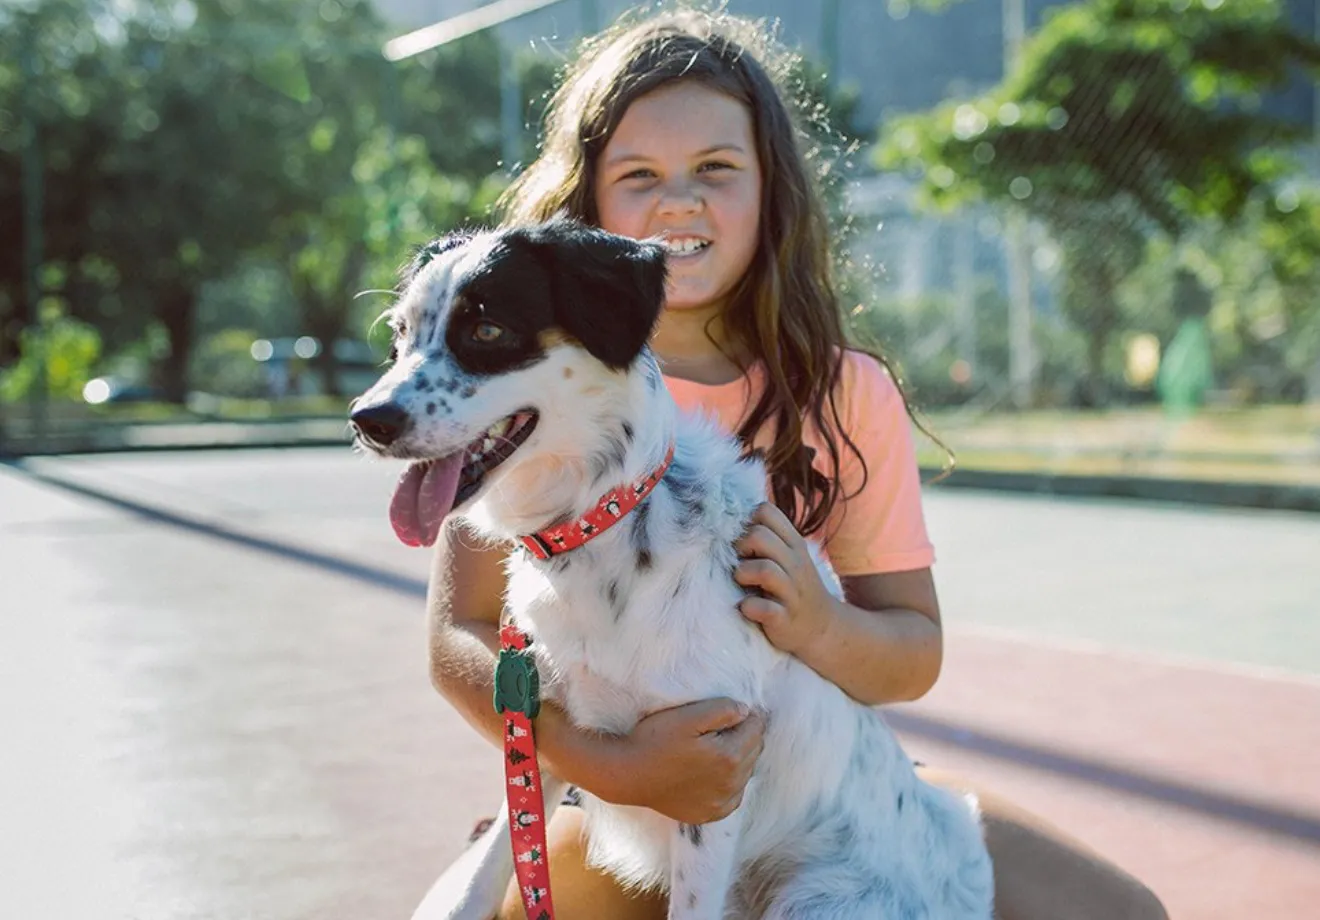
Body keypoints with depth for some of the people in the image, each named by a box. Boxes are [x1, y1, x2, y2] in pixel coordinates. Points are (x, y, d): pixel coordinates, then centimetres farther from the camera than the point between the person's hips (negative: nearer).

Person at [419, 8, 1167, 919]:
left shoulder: (849, 394, -2)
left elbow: (917, 653, 1)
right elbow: (462, 637, -13)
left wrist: (825, 629, -22)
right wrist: (617, 767, -29)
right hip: (605, 787, -3)